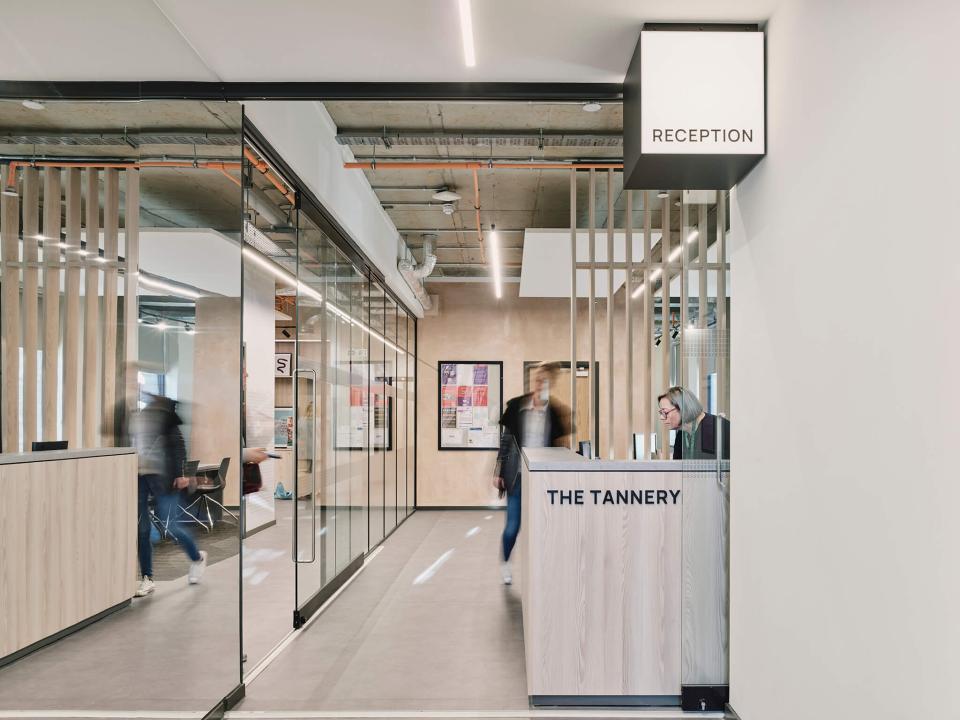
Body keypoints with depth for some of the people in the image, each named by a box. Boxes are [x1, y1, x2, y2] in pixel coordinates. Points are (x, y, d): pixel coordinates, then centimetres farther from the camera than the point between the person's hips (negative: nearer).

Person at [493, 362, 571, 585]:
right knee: (513, 525, 4)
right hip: (518, 475, 0)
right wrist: (499, 472, 4)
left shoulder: (556, 411, -2)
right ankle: (504, 563, 30)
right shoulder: (516, 406, -1)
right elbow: (506, 440, 5)